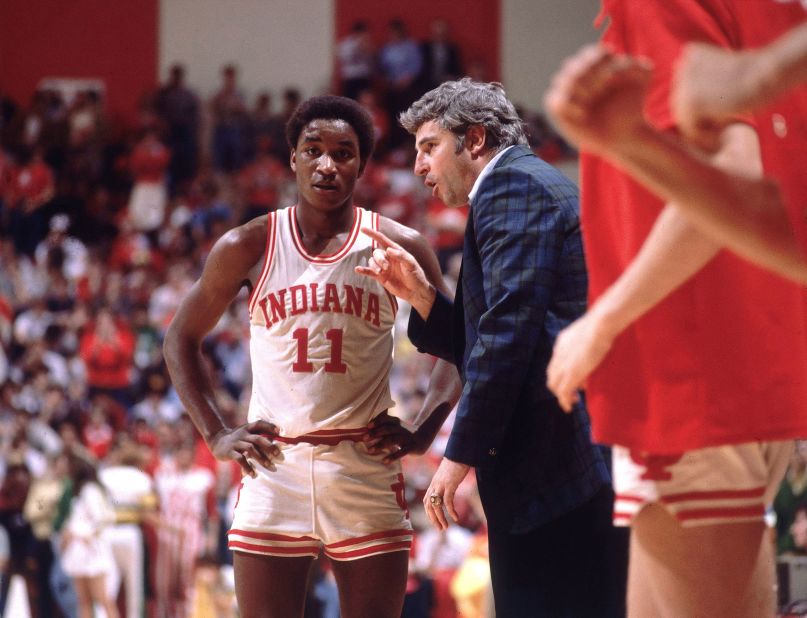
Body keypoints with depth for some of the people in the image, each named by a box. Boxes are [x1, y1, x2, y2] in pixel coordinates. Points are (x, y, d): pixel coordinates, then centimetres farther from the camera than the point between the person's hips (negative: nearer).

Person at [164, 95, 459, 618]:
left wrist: (425, 428, -2)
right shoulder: (248, 248, 3)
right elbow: (182, 339, 14)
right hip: (273, 468, 0)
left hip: (367, 469, 0)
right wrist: (217, 433, 4)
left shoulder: (399, 248, 2)